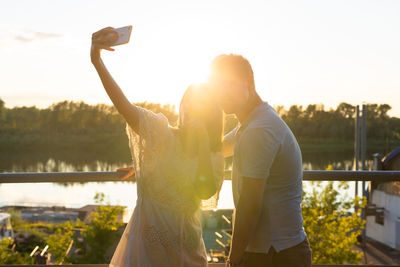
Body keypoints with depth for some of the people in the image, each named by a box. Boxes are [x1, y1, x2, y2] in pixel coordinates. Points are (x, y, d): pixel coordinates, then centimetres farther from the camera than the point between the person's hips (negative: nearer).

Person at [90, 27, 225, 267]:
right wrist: (97, 61, -41)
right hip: (148, 241, -3)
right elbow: (124, 106, -26)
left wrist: (203, 142, -20)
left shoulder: (215, 157, 2)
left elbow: (206, 192, -17)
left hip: (186, 246, 4)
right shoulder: (161, 134, -9)